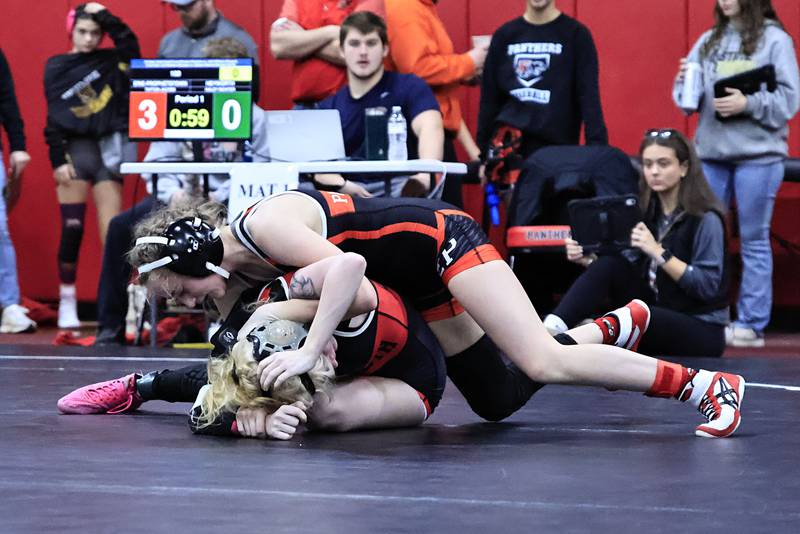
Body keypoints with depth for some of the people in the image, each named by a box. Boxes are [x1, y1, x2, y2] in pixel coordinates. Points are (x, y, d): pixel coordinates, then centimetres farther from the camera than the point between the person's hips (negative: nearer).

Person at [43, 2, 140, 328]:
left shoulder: (112, 62, 7)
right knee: (72, 230, -3)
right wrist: (58, 160, -5)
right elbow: (54, 118, 2)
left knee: (112, 233, -5)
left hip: (108, 149, 1)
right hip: (75, 149, 0)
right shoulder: (57, 68, 6)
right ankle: (67, 304, 5)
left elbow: (128, 41, -15)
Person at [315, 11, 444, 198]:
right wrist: (341, 184, -19)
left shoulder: (409, 88, 4)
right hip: (348, 193, 3)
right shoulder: (327, 107, 16)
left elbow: (430, 128, -15)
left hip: (400, 188, -3)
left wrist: (426, 175, -37)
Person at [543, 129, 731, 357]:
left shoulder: (705, 220, -12)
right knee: (610, 265, -15)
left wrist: (659, 252, -27)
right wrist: (587, 260, -11)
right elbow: (622, 272, 8)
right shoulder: (648, 213, 8)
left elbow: (708, 286, -19)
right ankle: (553, 328, -26)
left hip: (702, 330, -6)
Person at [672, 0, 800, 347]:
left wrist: (748, 104, -19)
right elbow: (689, 97, 10)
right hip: (711, 152, 5)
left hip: (758, 154, -5)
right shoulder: (708, 41, 10)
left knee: (754, 240, 2)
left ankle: (751, 324, 7)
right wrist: (684, 82, -11)